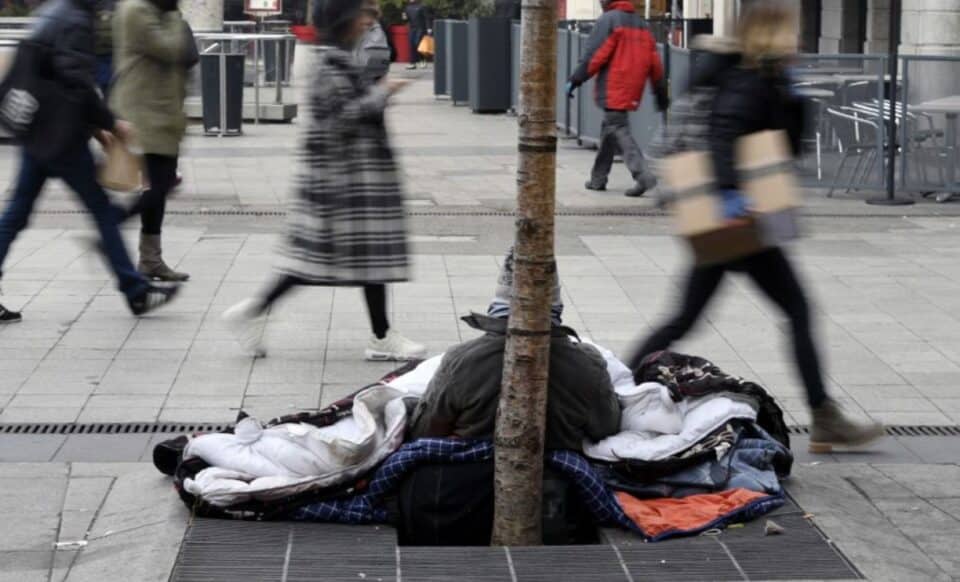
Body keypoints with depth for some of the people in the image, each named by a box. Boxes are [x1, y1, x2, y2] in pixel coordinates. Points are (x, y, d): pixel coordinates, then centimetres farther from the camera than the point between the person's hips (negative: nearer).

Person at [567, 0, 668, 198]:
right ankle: (598, 179, 22)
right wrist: (661, 93, 18)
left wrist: (575, 80, -6)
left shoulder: (608, 20, -7)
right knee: (609, 130, 17)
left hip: (613, 90, -8)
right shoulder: (641, 24, 15)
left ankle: (643, 175, -22)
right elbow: (654, 61, 14)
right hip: (632, 91, 8)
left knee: (618, 131, -8)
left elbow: (594, 55, -13)